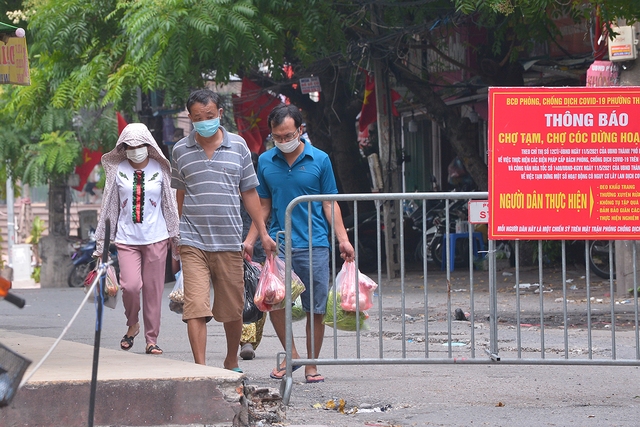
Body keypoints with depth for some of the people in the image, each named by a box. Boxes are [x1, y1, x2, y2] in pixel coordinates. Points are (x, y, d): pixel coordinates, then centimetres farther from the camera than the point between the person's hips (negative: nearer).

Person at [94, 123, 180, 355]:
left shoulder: (159, 169, 5)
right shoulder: (118, 171, 4)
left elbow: (170, 205, 11)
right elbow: (109, 206, 8)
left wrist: (175, 238, 9)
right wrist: (103, 241, 7)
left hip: (156, 238, 0)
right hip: (127, 238, 0)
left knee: (153, 290, 1)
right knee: (131, 285, -16)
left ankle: (152, 339, 11)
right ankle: (132, 325, 12)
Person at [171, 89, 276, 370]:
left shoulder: (237, 146, 6)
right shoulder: (181, 151, 6)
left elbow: (249, 192, 12)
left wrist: (263, 233, 10)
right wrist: (173, 233, 16)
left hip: (229, 241, 1)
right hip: (193, 241, -1)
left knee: (232, 309, 9)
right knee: (195, 307, -12)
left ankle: (232, 362, 29)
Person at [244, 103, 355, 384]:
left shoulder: (319, 160, 2)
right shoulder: (266, 162, 8)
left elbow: (330, 203, 6)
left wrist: (343, 239, -2)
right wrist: (250, 240, 10)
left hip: (314, 245, -2)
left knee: (315, 309, 0)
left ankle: (311, 365, 12)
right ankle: (291, 354, 9)